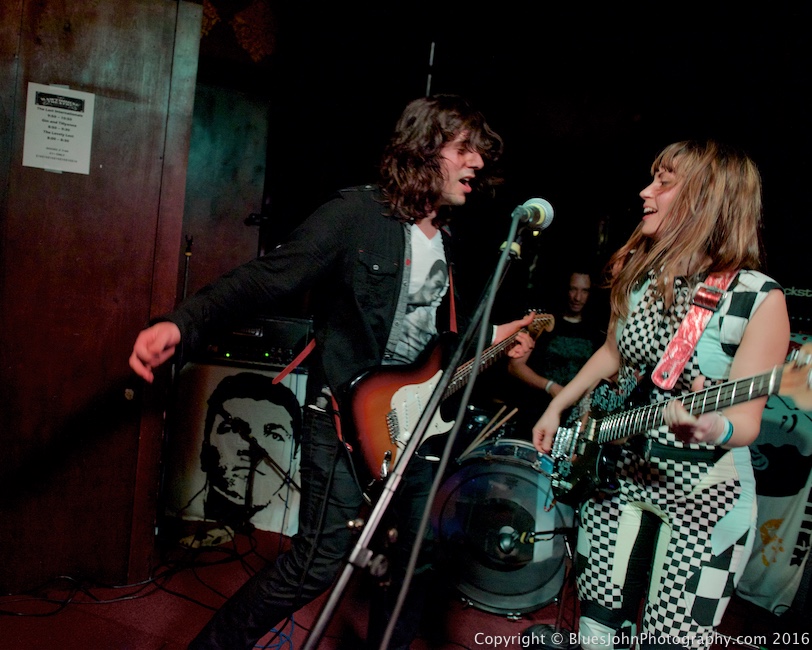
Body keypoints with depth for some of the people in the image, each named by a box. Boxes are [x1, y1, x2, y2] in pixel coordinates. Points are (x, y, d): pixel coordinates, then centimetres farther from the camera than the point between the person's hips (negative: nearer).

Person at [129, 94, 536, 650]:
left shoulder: (445, 241, 10)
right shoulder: (357, 214, -15)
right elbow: (264, 280, -22)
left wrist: (489, 339, 9)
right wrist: (182, 324, -36)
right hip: (345, 414, -8)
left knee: (421, 552, 17)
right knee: (320, 562, -7)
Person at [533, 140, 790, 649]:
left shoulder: (759, 298, -16)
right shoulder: (636, 273, 0)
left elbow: (746, 418, -17)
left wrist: (712, 427, -40)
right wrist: (557, 408, 13)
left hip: (704, 495, -4)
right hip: (619, 472, 5)